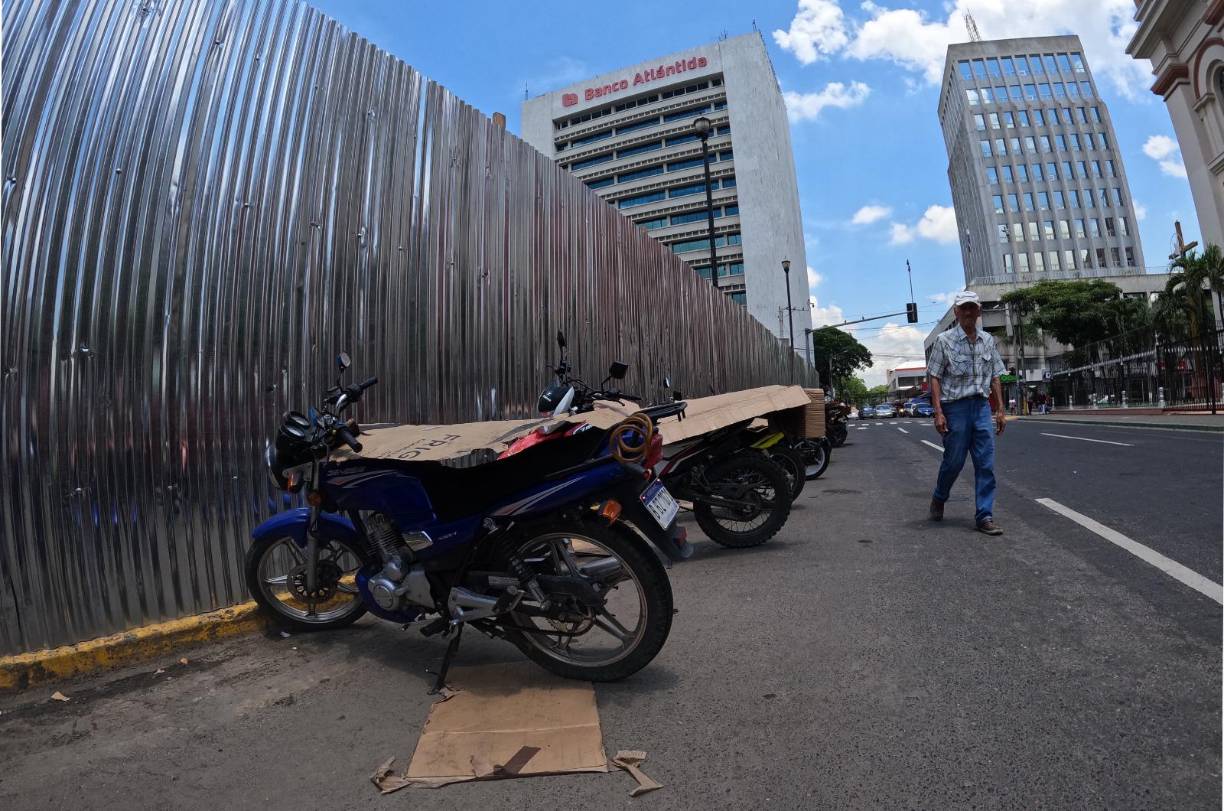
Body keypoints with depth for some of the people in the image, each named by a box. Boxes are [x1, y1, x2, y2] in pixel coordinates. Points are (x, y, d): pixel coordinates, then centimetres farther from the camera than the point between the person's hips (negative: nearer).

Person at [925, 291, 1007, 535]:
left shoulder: (988, 340, 11)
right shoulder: (944, 340, -3)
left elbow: (995, 378, 15)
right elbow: (934, 378, -6)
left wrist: (1000, 410, 9)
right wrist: (938, 412, -13)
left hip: (982, 406, 4)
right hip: (955, 406, -4)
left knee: (986, 463, 1)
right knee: (954, 460, 4)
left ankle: (984, 516, 7)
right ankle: (938, 499, 29)